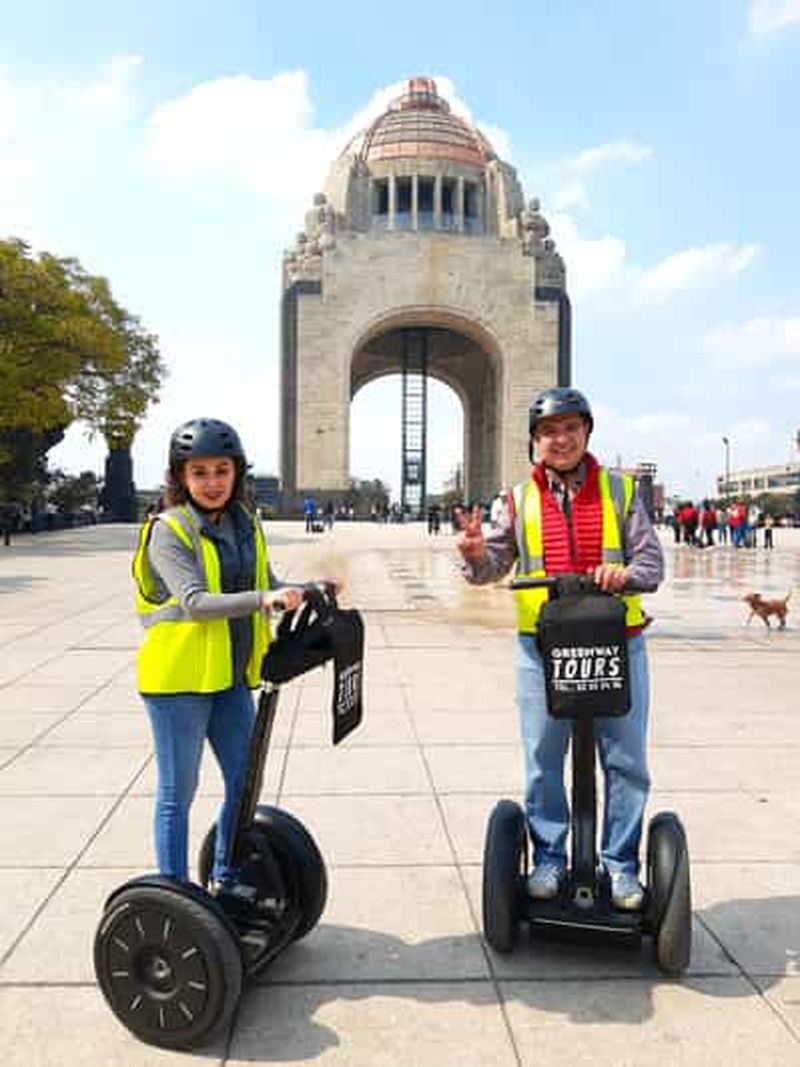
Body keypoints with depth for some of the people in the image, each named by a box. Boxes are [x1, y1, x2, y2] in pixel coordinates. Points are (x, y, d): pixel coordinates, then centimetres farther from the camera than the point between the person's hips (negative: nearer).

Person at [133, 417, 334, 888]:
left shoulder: (247, 525, 8)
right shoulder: (169, 531, -11)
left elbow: (268, 585, 19)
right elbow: (195, 602, -24)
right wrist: (262, 599, -35)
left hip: (231, 676, 7)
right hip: (179, 676, -7)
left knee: (245, 782, 15)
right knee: (178, 792, 5)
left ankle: (226, 884, 34)